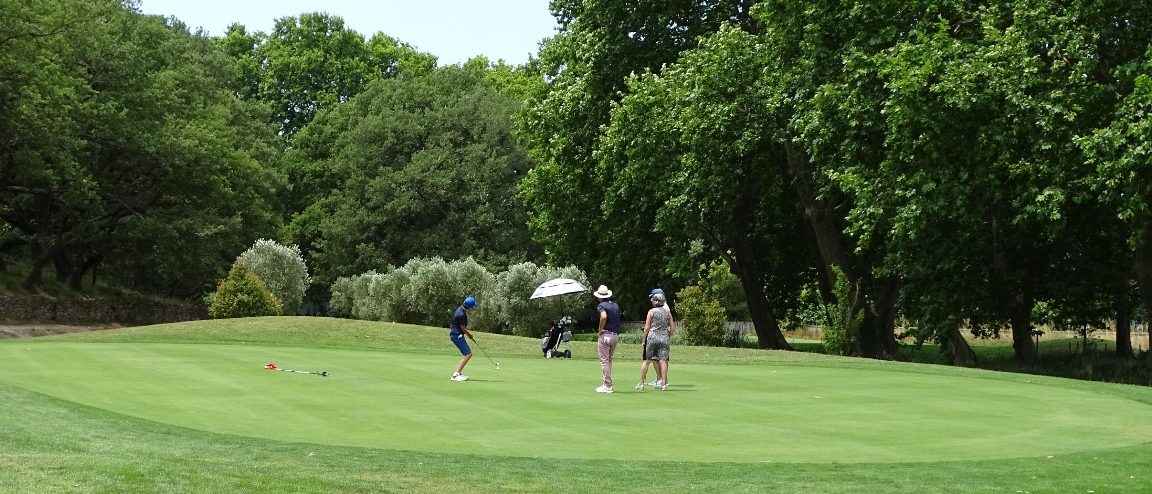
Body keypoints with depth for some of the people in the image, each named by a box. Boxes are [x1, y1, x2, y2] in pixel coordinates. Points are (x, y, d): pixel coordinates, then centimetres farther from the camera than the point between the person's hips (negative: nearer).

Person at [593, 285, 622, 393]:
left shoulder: (601, 306, -9)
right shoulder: (616, 305, 13)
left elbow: (604, 316, -29)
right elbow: (617, 320, 15)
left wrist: (600, 329, -17)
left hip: (605, 335, -7)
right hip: (616, 335, 7)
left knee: (604, 361, -3)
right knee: (609, 360, 18)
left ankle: (607, 386, -5)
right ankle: (607, 383, 22)